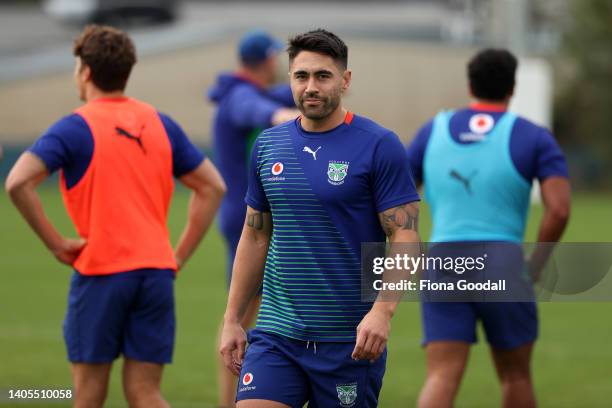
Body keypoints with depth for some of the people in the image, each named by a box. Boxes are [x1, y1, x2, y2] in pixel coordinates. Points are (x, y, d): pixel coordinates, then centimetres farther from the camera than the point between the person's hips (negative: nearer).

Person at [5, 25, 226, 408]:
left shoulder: (75, 128, -4)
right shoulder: (161, 124, 11)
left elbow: (18, 182, -17)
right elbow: (213, 187, 14)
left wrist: (55, 242, -9)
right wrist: (180, 254, 13)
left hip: (100, 271, -4)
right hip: (156, 269, 4)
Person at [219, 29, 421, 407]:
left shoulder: (379, 145, -6)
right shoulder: (268, 145, 8)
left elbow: (406, 237, -11)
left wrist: (382, 311, -24)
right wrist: (232, 319, 12)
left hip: (351, 340, -4)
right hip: (276, 333, 4)